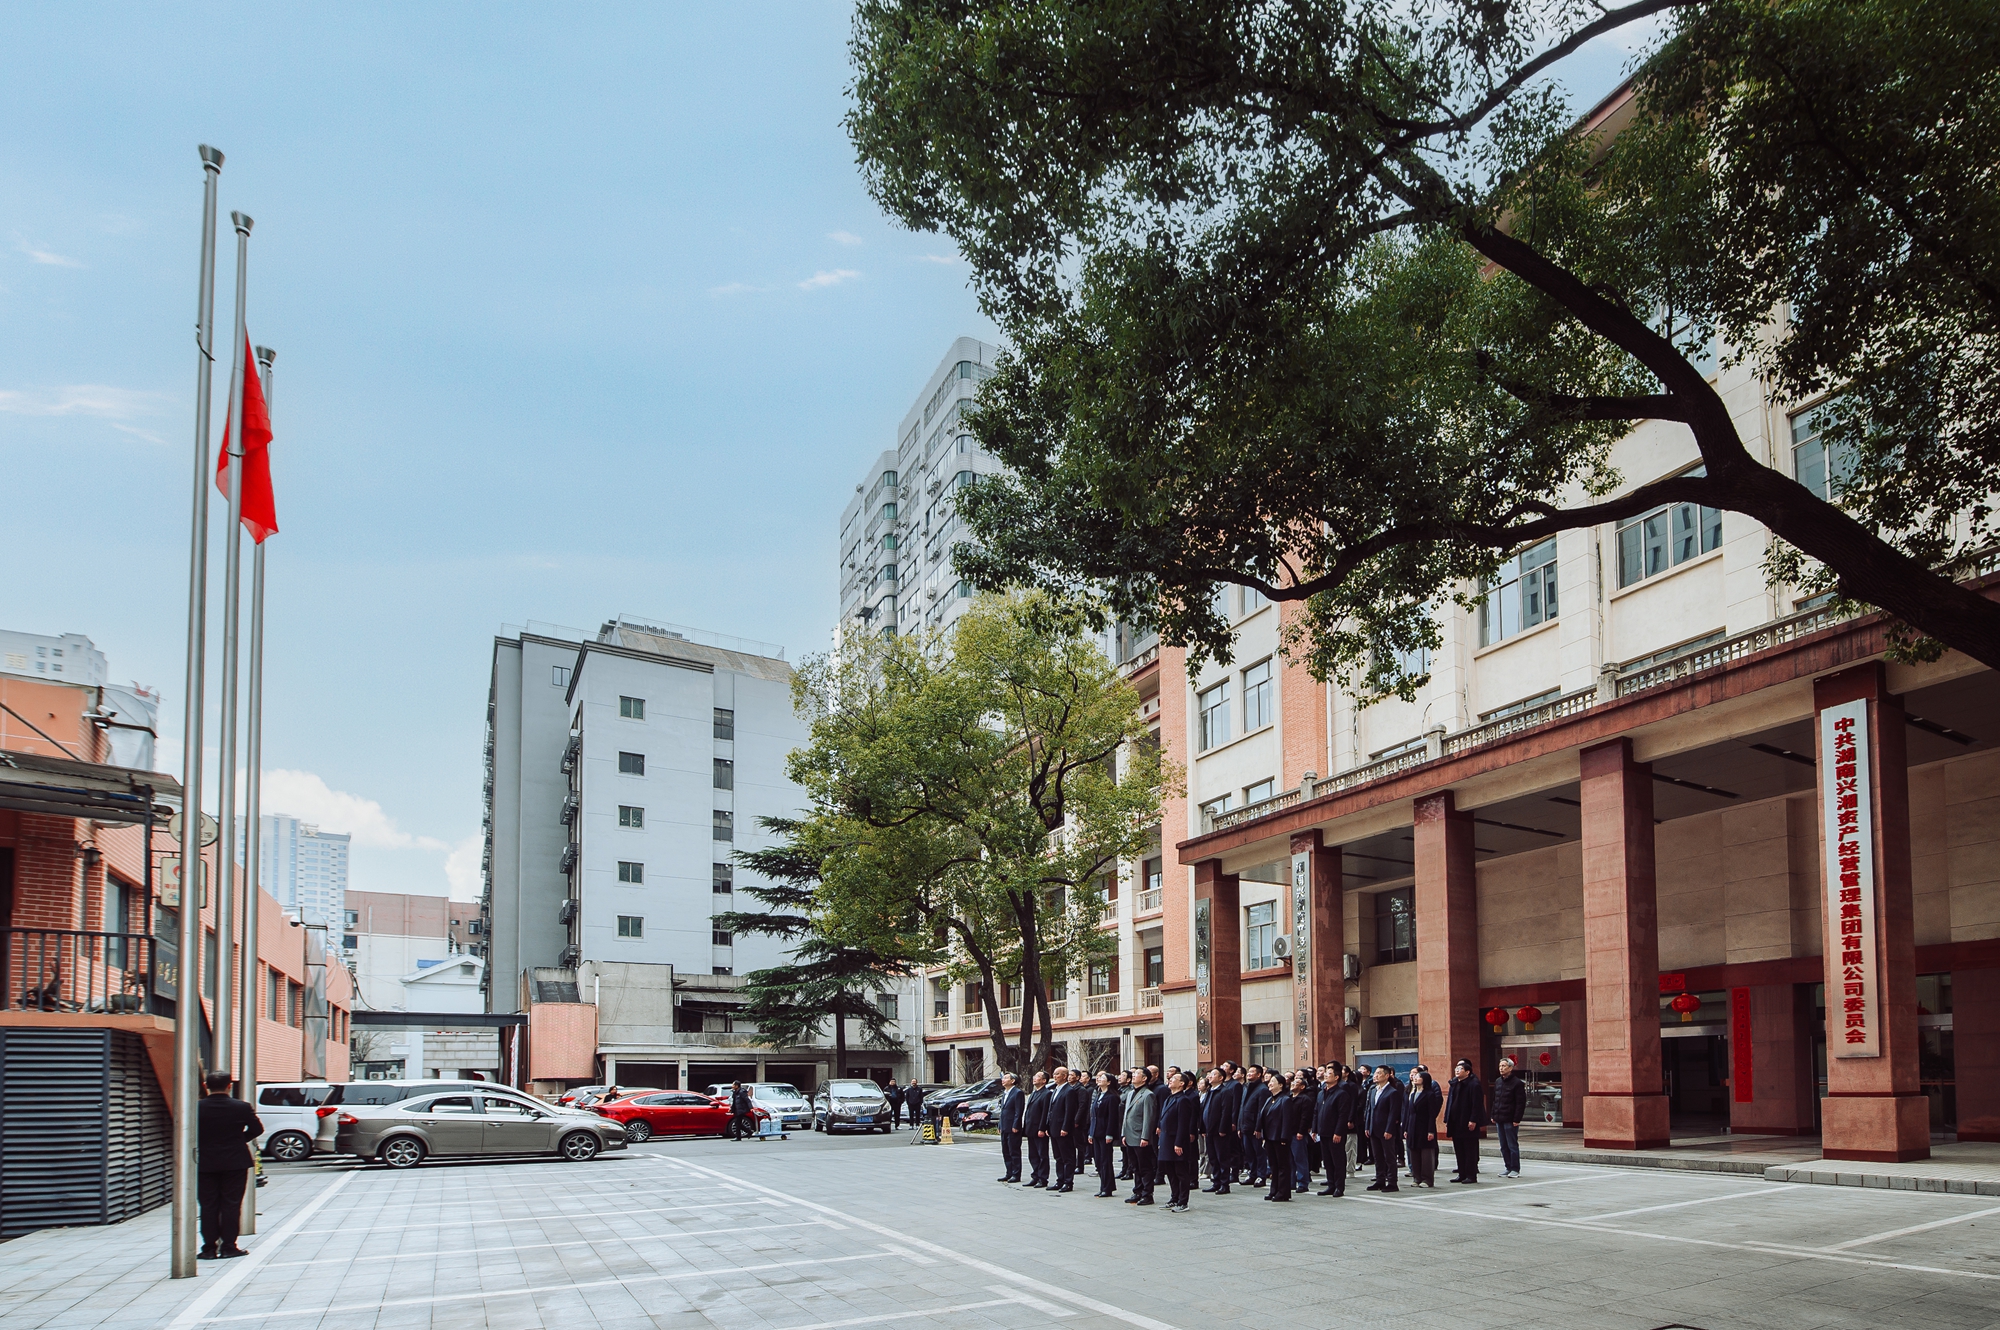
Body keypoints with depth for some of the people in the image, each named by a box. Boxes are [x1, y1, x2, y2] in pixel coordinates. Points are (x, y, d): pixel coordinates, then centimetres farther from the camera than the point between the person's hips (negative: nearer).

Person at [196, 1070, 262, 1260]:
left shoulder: (197, 1108, -8)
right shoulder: (241, 1107, -8)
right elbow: (257, 1129, 0)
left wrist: (201, 1146, 12)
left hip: (205, 1164, 1)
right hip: (235, 1163, -1)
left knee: (208, 1206, 7)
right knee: (231, 1205, 5)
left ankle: (209, 1247, 8)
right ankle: (228, 1246, 4)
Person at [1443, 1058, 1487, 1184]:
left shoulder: (1473, 1084, -10)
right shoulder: (1454, 1084, 14)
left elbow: (1477, 1104, -15)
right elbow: (1449, 1102, 17)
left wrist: (1473, 1120, -20)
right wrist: (1447, 1120, 13)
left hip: (1468, 1124, -8)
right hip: (1455, 1124, 8)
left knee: (1470, 1150, -1)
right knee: (1459, 1150, 11)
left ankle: (1471, 1175, 3)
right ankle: (1462, 1174, 18)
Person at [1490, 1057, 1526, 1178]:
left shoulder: (1517, 1083, -8)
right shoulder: (1498, 1081, 13)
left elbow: (1521, 1103, -11)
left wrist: (1517, 1119, -16)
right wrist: (1493, 1115, 12)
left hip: (1510, 1120, -7)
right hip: (1499, 1120, 7)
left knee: (1512, 1145, -2)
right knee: (1503, 1146, 10)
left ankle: (1515, 1169, 4)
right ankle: (1508, 1167, 18)